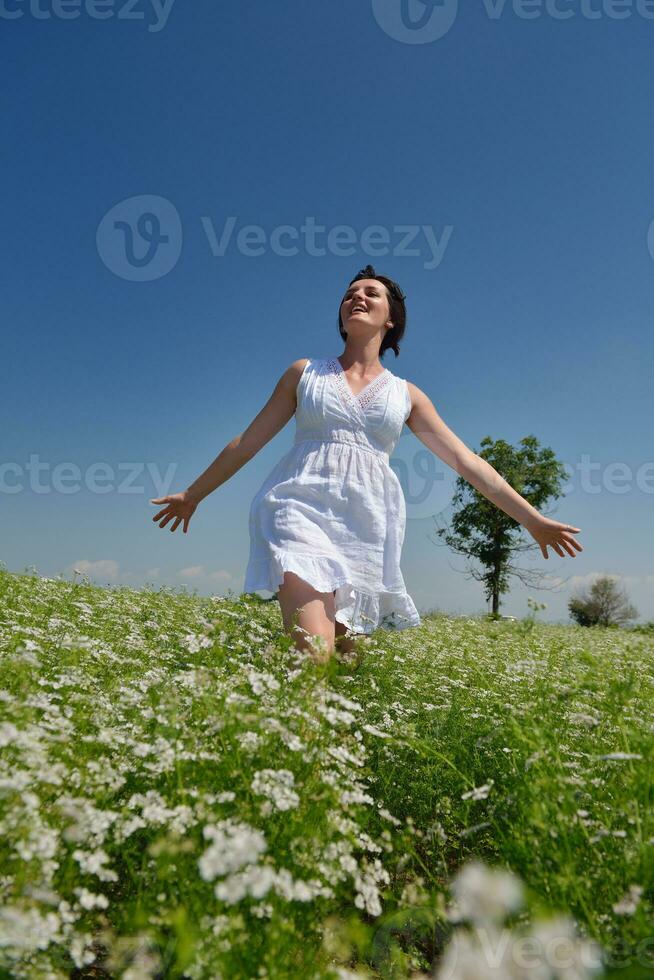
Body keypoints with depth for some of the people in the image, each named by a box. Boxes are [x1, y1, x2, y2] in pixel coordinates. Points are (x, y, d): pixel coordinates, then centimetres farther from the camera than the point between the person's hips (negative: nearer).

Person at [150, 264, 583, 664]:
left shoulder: (406, 394, 17)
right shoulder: (304, 372, 15)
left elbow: (465, 459, 13)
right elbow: (248, 441, 19)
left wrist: (532, 518, 9)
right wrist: (193, 494, 22)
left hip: (368, 523, 2)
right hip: (304, 509, -2)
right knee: (312, 653, -25)